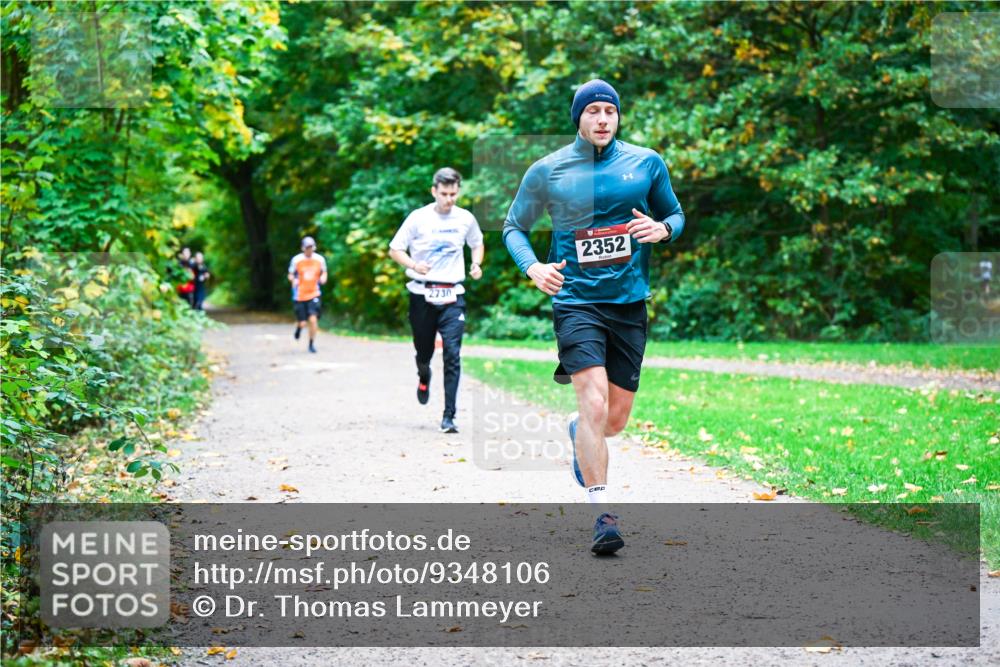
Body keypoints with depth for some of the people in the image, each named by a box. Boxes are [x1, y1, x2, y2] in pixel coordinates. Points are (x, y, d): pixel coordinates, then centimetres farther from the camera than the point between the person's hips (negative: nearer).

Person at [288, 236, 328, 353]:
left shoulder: (319, 259, 0)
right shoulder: (296, 260, -5)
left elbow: (324, 272, 15)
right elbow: (290, 275, 4)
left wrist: (323, 278, -8)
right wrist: (293, 280, -18)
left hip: (313, 294, 1)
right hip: (299, 295, -1)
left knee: (313, 319, -14)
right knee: (302, 323, 1)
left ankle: (312, 344, 3)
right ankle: (298, 326, 40)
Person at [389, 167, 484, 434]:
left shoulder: (466, 219, 3)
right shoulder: (418, 218, -3)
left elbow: (477, 244, 22)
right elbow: (394, 249, 2)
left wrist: (476, 264, 2)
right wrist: (413, 265, -17)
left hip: (453, 296, 0)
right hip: (422, 294, 0)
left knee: (452, 354, -11)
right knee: (423, 350, 11)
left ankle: (449, 416, -10)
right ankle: (424, 377, 49)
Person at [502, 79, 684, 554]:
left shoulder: (647, 163, 6)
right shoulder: (547, 172, 1)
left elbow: (675, 214, 17)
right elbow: (514, 227, 11)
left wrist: (663, 229, -7)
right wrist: (533, 268, -8)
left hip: (630, 302, 3)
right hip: (575, 300, -3)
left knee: (616, 418, 8)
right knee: (594, 404, -19)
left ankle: (578, 435, 45)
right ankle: (602, 515, -15)